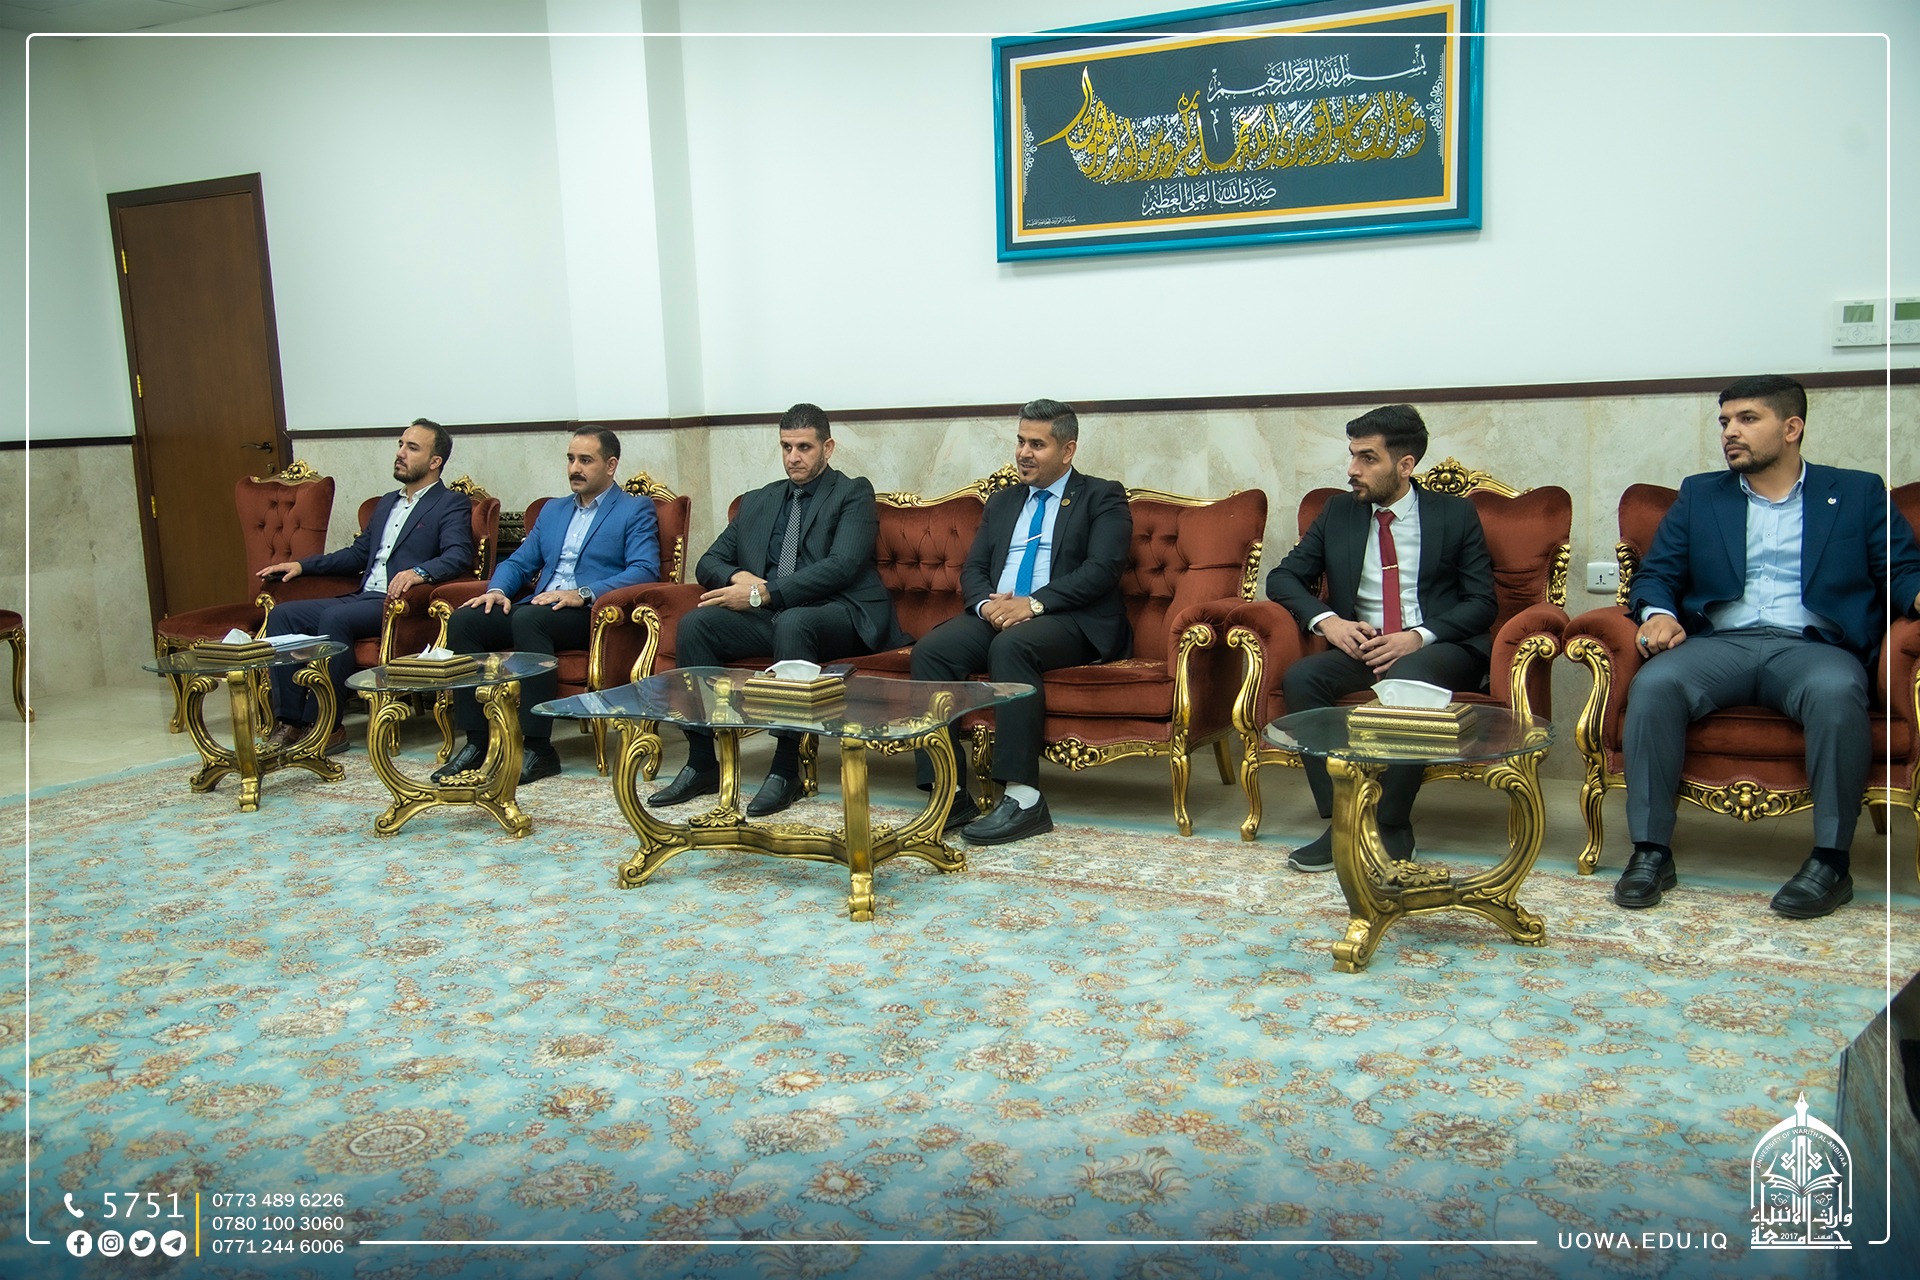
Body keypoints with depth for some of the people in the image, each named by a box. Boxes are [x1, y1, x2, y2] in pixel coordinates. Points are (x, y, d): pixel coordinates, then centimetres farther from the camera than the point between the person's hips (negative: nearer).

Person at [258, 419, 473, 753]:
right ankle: (289, 720, -11)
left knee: (334, 618, -31)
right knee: (282, 615, -8)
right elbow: (358, 553, 30)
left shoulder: (452, 505, 1)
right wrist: (301, 565, 19)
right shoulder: (387, 503, 26)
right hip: (362, 598, 8)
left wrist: (419, 571, -35)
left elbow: (458, 556, -16)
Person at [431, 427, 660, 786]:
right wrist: (497, 589, 0)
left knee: (528, 618, -36)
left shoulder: (636, 510, 6)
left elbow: (645, 570, -9)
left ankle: (538, 748, -31)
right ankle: (476, 742, -15)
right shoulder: (553, 510, 27)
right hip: (538, 607, 6)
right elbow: (519, 563, 24)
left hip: (592, 615, -6)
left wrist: (584, 594, -22)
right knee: (463, 619, -18)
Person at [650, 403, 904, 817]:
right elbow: (709, 562, 19)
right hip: (767, 616, 6)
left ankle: (786, 770, -30)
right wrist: (739, 577, -7)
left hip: (835, 616, -5)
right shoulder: (758, 502, 22)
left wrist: (764, 594, -18)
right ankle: (701, 764, -15)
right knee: (694, 624, -19)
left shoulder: (853, 494, 5)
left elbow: (841, 566, -11)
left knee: (792, 622, -38)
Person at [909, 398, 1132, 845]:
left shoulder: (1102, 498, 7)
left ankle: (1023, 797, -36)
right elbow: (972, 570, 17)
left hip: (1070, 621, -5)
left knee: (1012, 644, -37)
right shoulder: (1001, 503, 25)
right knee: (930, 650, -23)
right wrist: (987, 603, -8)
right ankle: (949, 795, -25)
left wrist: (1034, 603, -20)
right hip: (996, 615, 6)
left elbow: (1102, 570, -8)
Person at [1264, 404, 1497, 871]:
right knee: (1300, 678, -27)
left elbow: (1481, 602, 1)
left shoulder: (1456, 514, 6)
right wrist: (1327, 620, -10)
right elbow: (1283, 577, 11)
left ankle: (1391, 828, -25)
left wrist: (1419, 637, -17)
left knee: (1406, 680, -38)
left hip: (1440, 649, -3)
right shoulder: (1338, 512, 13)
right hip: (1361, 646, 3)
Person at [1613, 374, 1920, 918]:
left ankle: (1831, 861, -26)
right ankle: (1651, 850, -26)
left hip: (1812, 646, -1)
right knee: (1653, 684, -31)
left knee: (1837, 692, -36)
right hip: (1719, 643, 1)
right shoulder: (1699, 495, 22)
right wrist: (1658, 613, -8)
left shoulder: (1859, 492, 18)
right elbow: (1656, 573, 16)